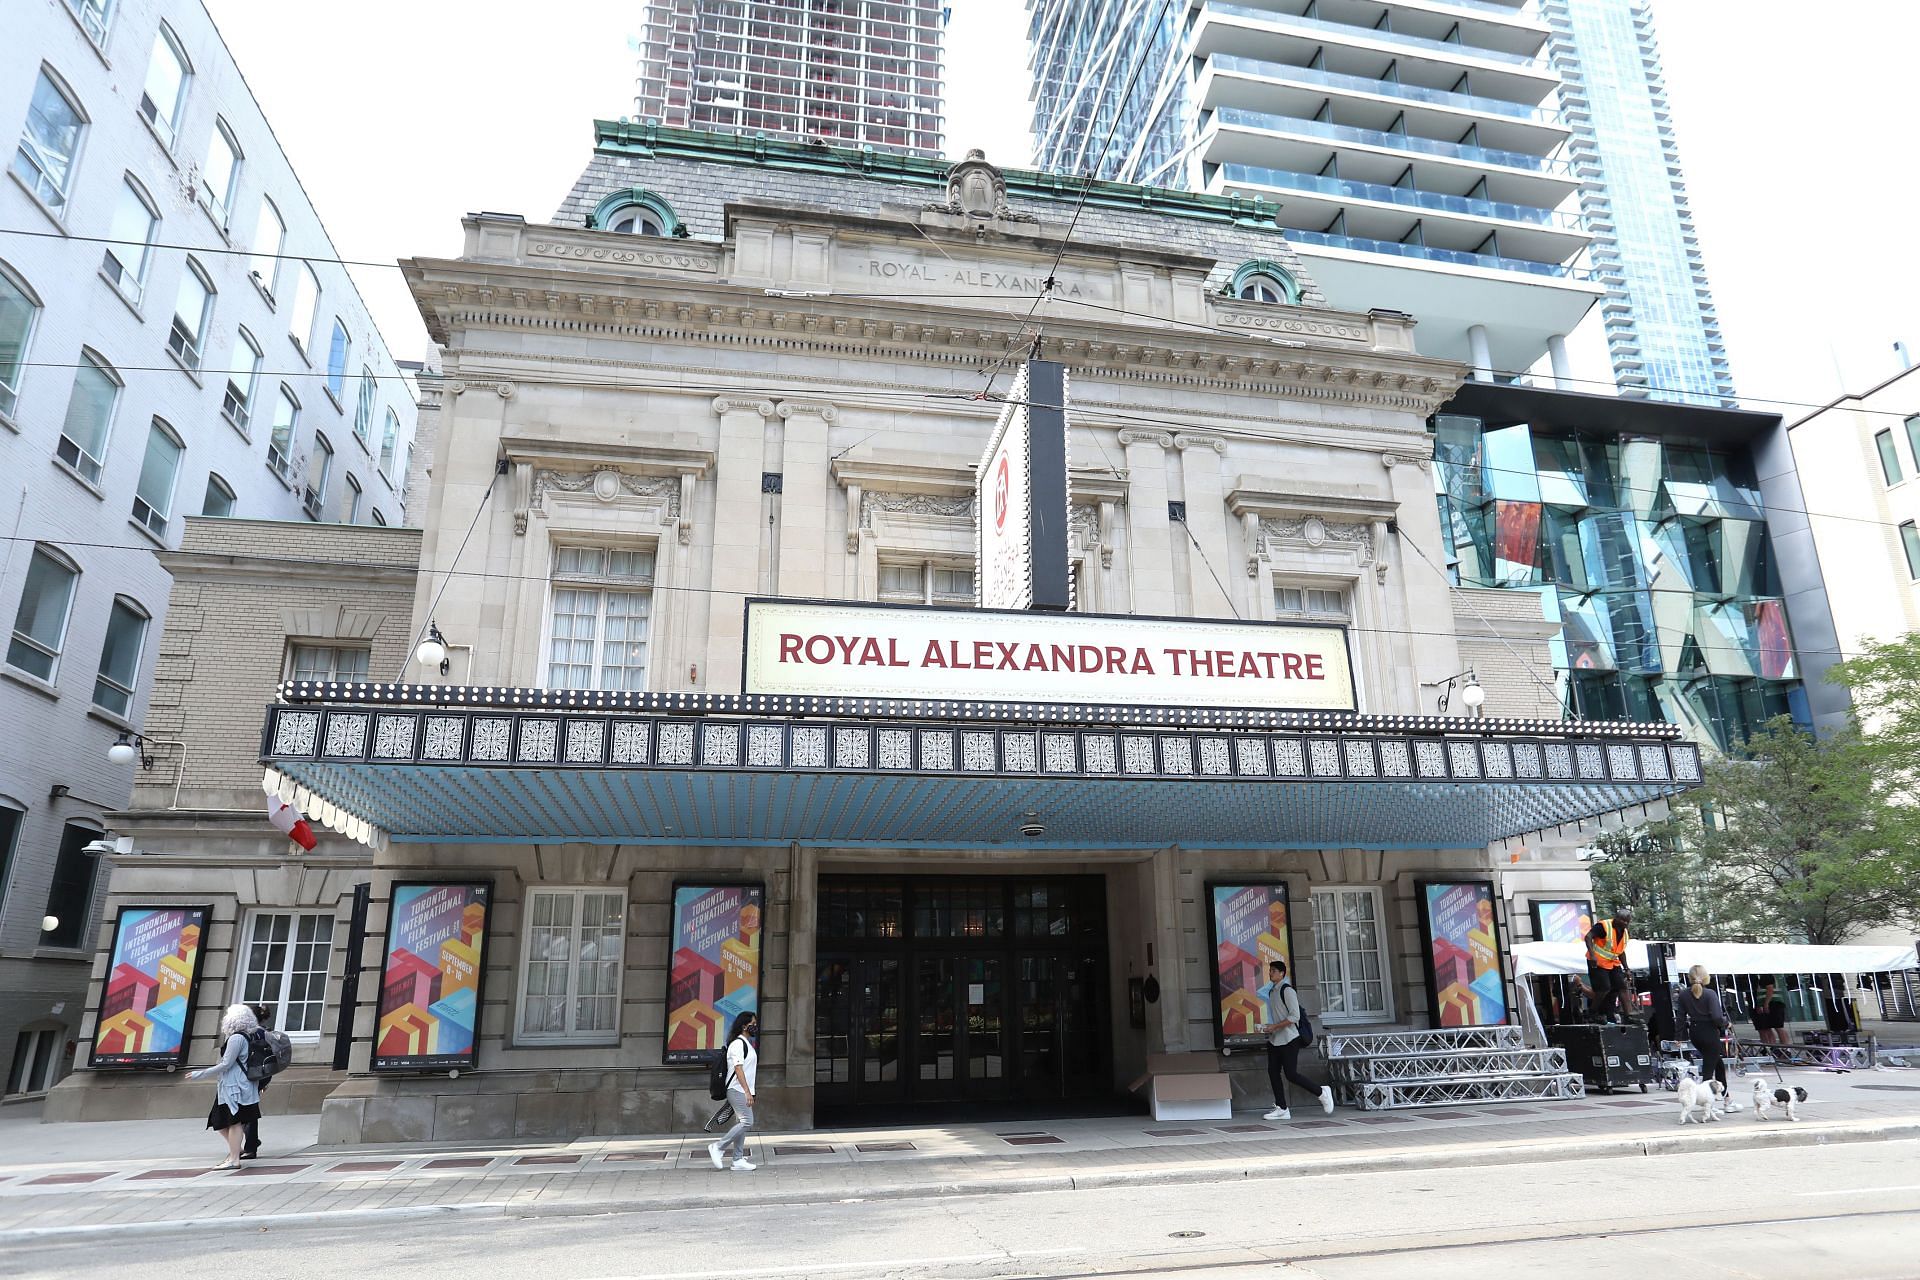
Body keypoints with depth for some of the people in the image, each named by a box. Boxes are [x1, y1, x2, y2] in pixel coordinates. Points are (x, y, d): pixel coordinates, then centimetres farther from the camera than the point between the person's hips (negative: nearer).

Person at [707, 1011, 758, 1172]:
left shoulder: (747, 1044, 18)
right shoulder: (738, 1044, -13)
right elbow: (738, 1068, -21)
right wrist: (747, 1091, -26)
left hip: (743, 1092, 10)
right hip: (738, 1090, -10)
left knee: (741, 1123, 8)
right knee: (747, 1122, -14)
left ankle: (738, 1160, 10)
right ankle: (718, 1148, -7)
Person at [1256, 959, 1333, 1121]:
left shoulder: (1287, 990, -13)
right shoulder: (1271, 991, 14)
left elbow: (1294, 1017, -18)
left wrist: (1275, 1026, -20)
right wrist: (1268, 1028, 7)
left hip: (1289, 1039, -8)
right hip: (1275, 1040, 8)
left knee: (1290, 1074, -9)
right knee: (1273, 1071, 2)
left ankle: (1322, 1092, 11)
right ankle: (1282, 1109, 7)